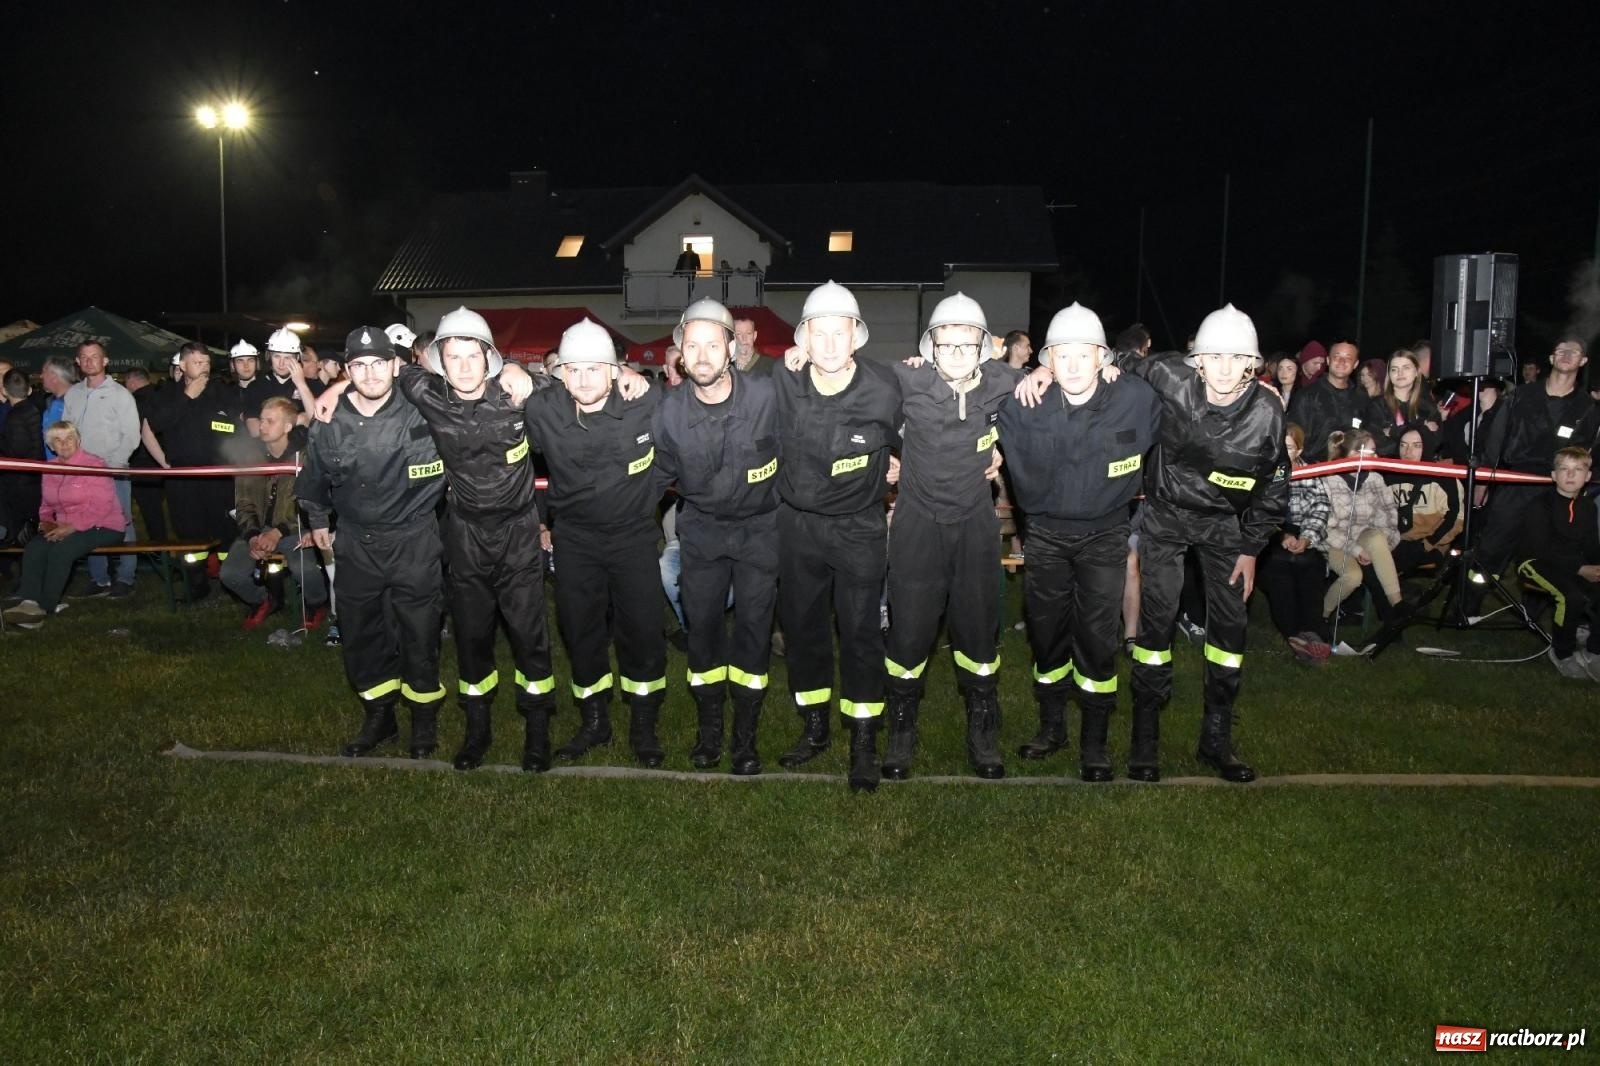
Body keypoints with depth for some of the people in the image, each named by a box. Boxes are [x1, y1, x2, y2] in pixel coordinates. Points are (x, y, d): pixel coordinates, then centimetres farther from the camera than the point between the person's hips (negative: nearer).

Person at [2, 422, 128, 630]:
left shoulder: (93, 464, -8)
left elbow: (101, 506, -15)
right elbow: (46, 505, 21)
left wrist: (72, 527, -21)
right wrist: (46, 521, -1)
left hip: (101, 527, -6)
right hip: (65, 528, 6)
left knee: (60, 551, -30)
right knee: (33, 548, -22)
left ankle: (45, 608, -20)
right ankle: (30, 603, -29)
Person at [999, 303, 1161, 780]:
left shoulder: (1137, 398, -16)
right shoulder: (1023, 405, -16)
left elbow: (1158, 446, 5)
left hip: (1105, 534, -1)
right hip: (1046, 532, 1)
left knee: (1098, 637, -2)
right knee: (1046, 633, 10)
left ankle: (1095, 742, 14)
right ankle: (1051, 726, 29)